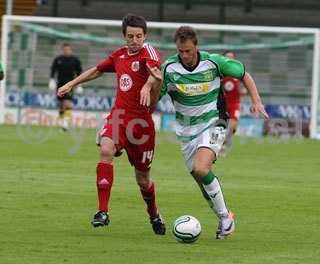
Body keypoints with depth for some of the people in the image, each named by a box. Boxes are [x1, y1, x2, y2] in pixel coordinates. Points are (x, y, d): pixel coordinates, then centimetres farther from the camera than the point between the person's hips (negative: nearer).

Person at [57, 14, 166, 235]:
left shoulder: (148, 52, -8)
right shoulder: (119, 55, 10)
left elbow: (156, 72, -31)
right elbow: (97, 70, 30)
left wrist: (148, 86, -51)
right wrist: (72, 83, 34)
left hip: (142, 120, -4)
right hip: (118, 116, 4)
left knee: (143, 177, 7)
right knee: (106, 150, -26)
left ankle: (155, 216, 36)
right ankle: (103, 212, -25)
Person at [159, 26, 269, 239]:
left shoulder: (214, 62, -12)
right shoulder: (169, 68, -10)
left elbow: (244, 75, 4)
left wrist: (257, 101, -7)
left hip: (213, 124, -3)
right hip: (187, 131, 4)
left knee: (201, 169, -26)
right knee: (201, 180, 6)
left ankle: (224, 215, -10)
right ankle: (225, 218, 27)